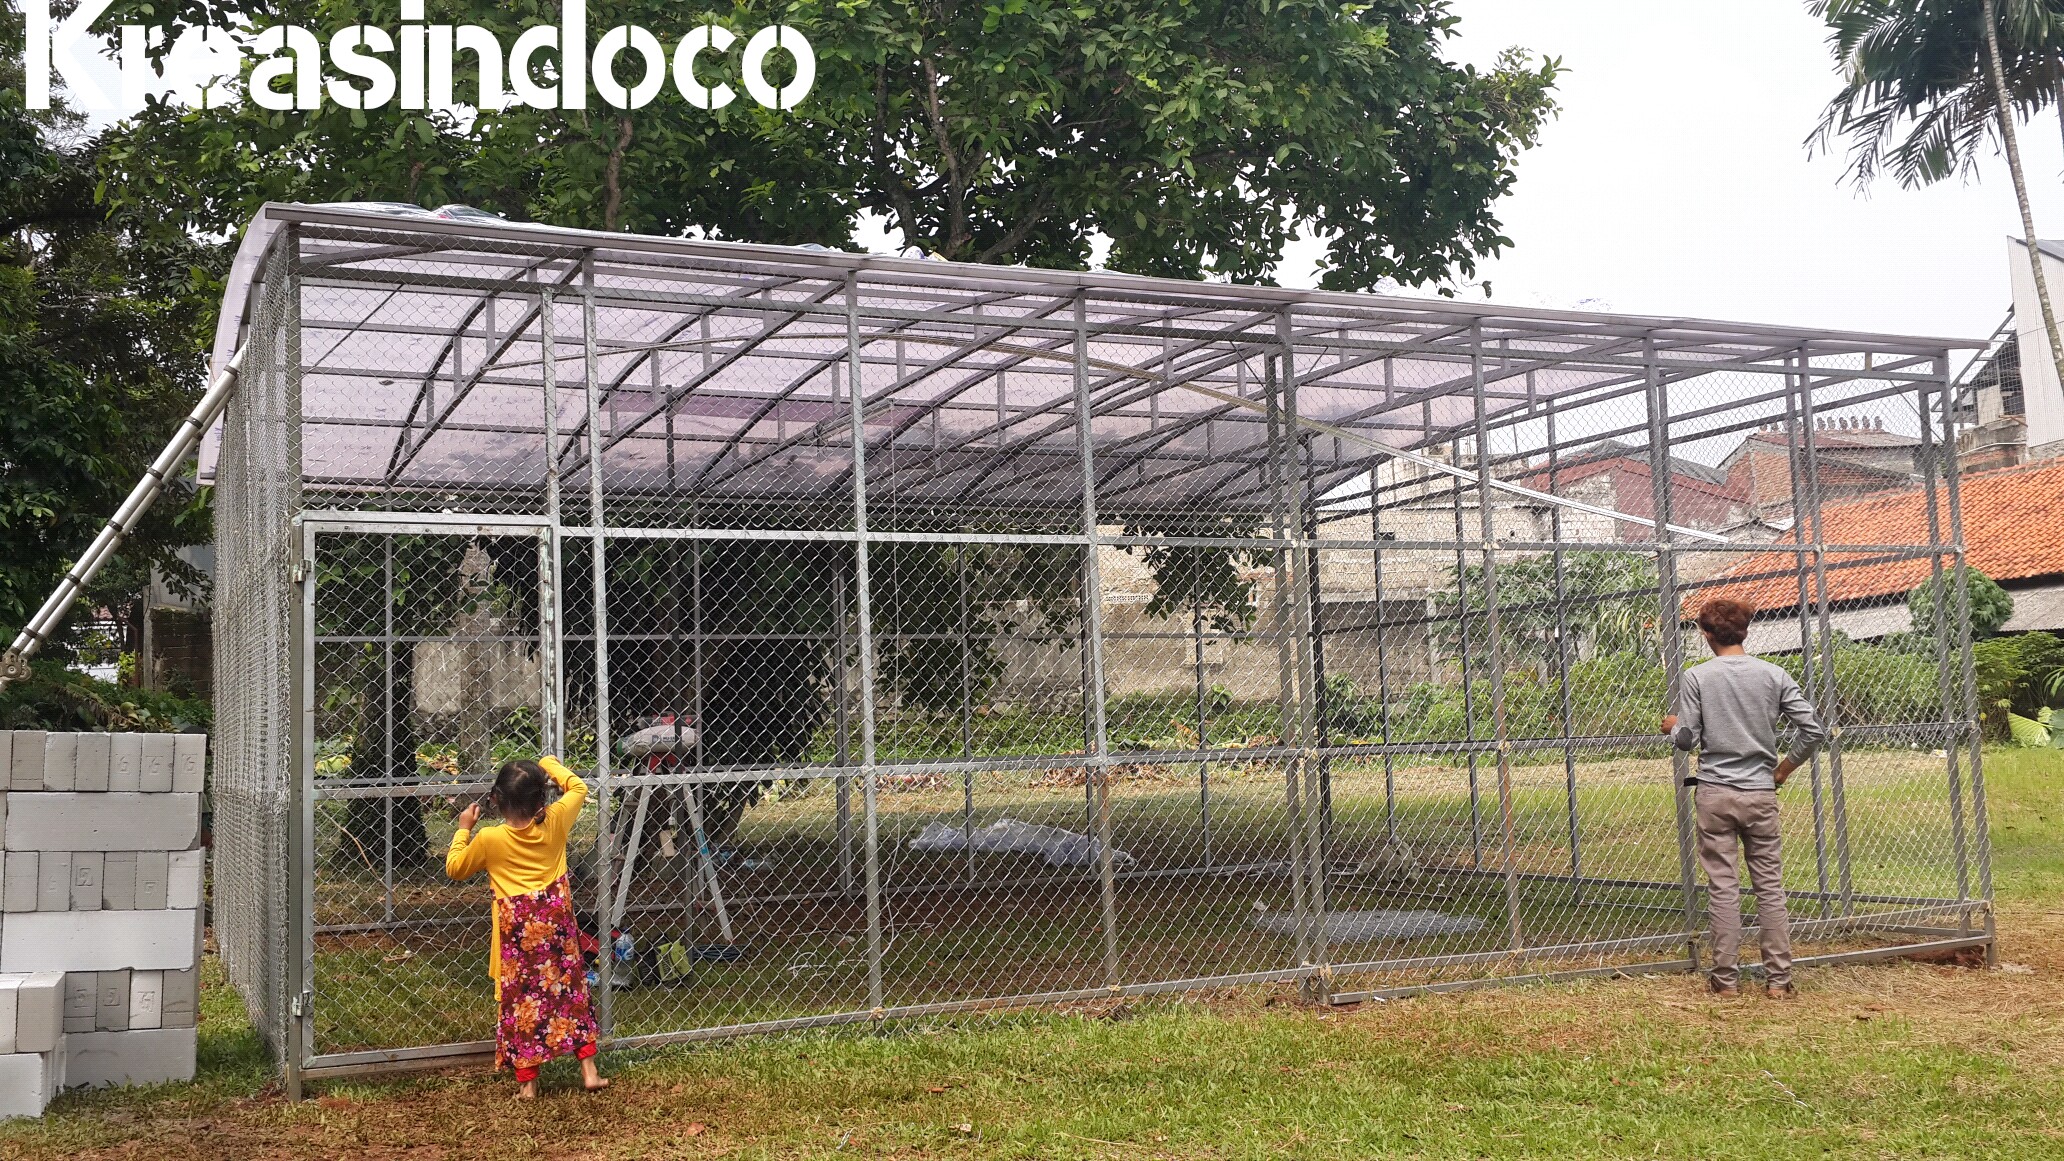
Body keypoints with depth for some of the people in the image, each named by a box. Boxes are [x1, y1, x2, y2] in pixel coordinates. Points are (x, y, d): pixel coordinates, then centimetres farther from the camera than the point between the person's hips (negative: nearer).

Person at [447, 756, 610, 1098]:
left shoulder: (489, 839, -11)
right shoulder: (555, 822, -7)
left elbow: (455, 868, 7)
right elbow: (578, 788, 13)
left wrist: (463, 829, 15)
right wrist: (550, 765, 22)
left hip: (517, 930, -2)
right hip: (557, 923, 2)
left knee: (520, 999, 8)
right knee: (570, 992, 13)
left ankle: (527, 1082, 13)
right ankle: (589, 1070, 14)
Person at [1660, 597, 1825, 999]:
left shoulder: (1696, 676, -4)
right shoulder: (1774, 675, 2)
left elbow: (1686, 739, -6)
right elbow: (1812, 729, -2)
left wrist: (1673, 725, 17)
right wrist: (1785, 767, 13)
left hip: (1715, 793, -2)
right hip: (1761, 793, 2)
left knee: (1723, 887, 3)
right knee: (1770, 887, 7)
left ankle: (1726, 978, 7)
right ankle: (1778, 979, 9)